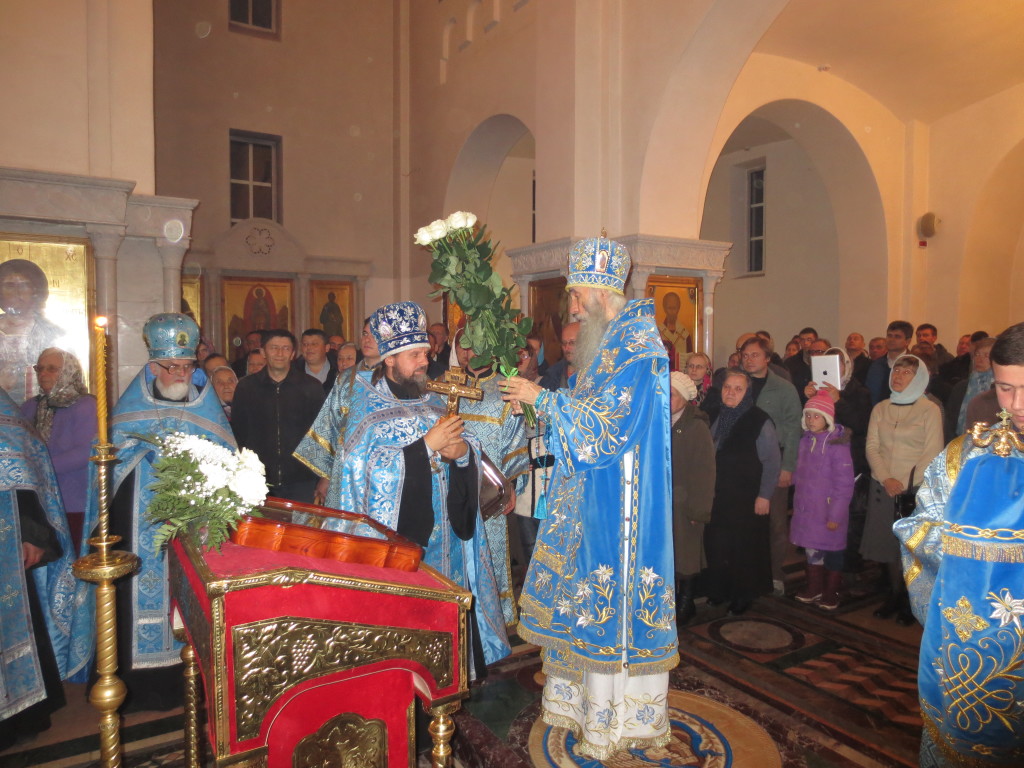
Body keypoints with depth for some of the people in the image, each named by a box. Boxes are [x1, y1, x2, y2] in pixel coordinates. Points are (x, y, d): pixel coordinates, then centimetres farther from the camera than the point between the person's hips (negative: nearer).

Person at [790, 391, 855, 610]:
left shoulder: (837, 445, -17)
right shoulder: (805, 440, 3)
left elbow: (844, 485, -16)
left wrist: (836, 515, -16)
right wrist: (798, 504, 10)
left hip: (828, 512, -6)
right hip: (807, 509, 6)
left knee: (832, 551, 10)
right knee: (811, 549, 16)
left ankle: (831, 594, 26)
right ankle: (813, 589, 33)